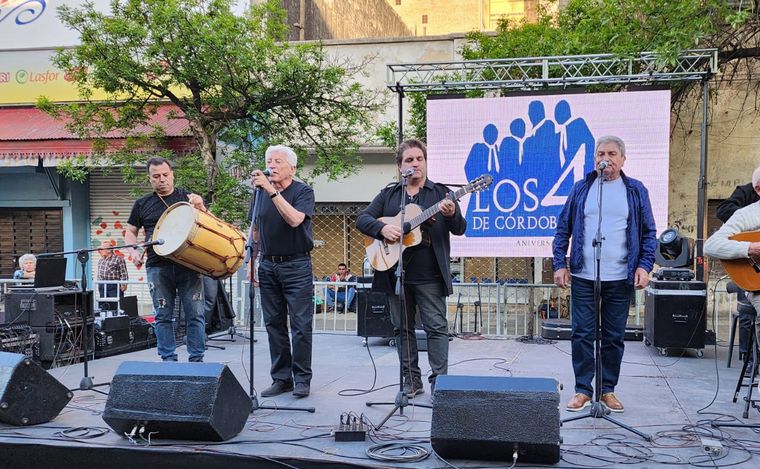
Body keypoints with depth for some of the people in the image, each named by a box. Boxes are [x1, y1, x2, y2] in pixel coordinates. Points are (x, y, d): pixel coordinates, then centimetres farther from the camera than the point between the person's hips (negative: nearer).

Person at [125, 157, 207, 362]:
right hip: (157, 267, 1)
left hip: (188, 265, -1)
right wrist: (133, 251, 0)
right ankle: (168, 359, 14)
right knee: (163, 316, 4)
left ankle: (197, 359, 6)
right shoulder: (142, 204, 13)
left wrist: (200, 207, -14)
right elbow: (130, 232, 19)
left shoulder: (187, 198, 9)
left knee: (195, 314, -3)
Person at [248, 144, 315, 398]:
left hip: (296, 265, -5)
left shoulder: (303, 191, -5)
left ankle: (302, 378, 6)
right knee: (274, 324, 8)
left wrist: (272, 191, -28)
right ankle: (281, 378, 16)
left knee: (301, 325, -3)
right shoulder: (261, 192, 9)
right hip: (268, 266, 5)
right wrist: (251, 262, 13)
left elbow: (295, 219, -24)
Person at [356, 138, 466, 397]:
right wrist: (382, 228, -15)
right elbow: (362, 219, 6)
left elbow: (460, 229, -2)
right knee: (402, 328, 9)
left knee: (437, 327, -4)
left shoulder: (440, 193, 5)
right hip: (396, 275, 3)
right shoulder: (388, 194, 11)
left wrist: (452, 215, -25)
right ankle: (412, 380, 18)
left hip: (430, 276, -3)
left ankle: (439, 380, 2)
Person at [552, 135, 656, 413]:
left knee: (614, 336, 8)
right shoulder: (581, 189, 7)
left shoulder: (636, 191, 7)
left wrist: (644, 266, -5)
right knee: (582, 334, 1)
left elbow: (648, 233, 7)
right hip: (583, 276, 0)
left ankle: (608, 389, 20)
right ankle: (583, 389, 12)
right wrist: (560, 265, -1)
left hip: (621, 278, 0)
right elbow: (563, 229, 8)